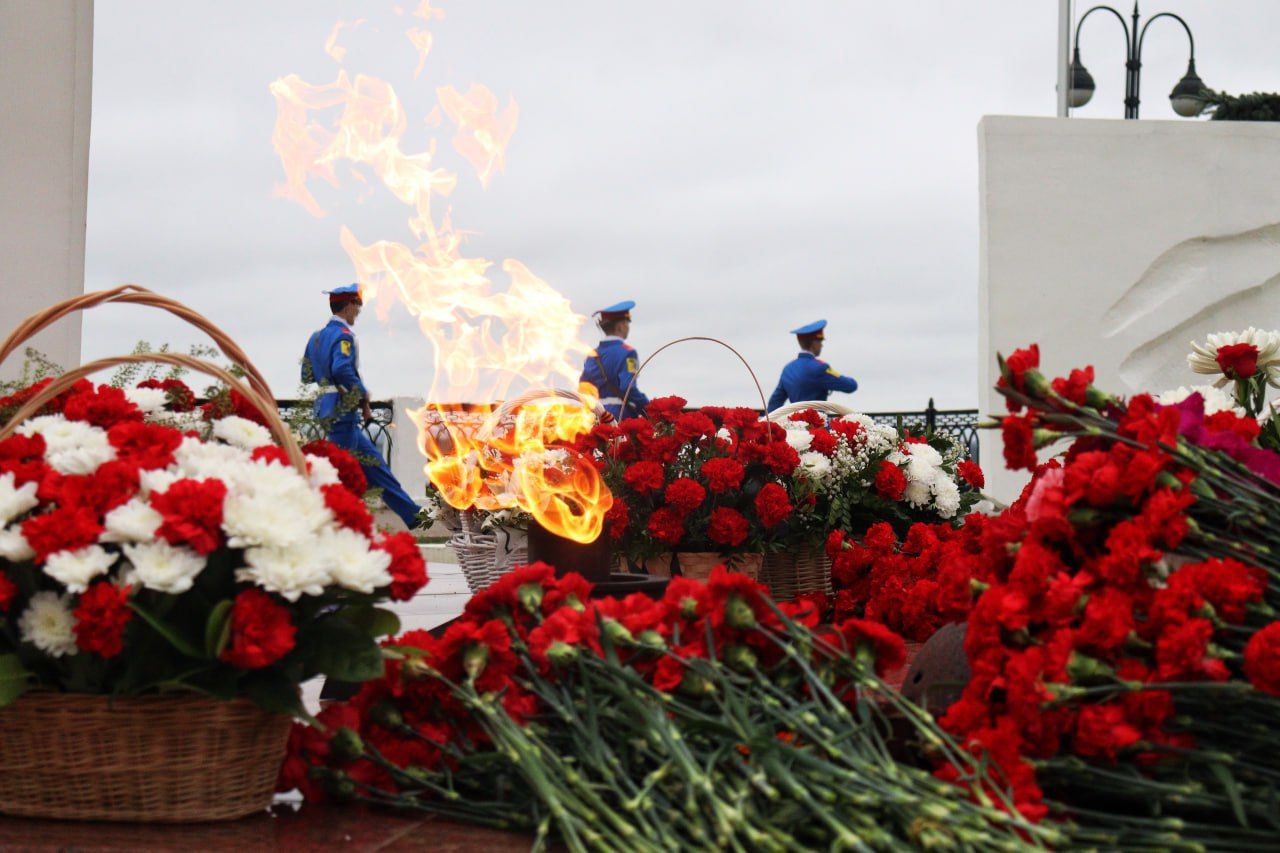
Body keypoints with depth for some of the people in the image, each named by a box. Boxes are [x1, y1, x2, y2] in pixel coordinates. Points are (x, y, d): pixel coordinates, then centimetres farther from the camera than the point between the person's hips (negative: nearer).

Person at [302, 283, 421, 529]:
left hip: (328, 413, 10)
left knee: (373, 463, 12)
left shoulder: (316, 337, 16)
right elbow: (342, 370, -27)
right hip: (343, 414, -10)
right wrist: (364, 401, -17)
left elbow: (307, 375, 18)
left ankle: (414, 516, 17)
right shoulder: (343, 335, -12)